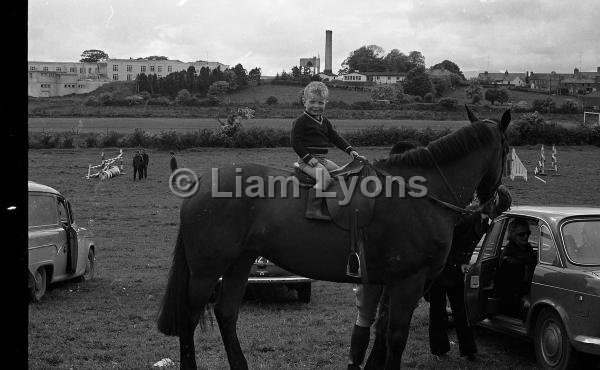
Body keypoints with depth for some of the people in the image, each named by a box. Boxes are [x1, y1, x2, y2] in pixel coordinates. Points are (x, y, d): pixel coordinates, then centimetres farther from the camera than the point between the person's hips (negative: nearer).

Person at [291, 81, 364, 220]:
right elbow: (295, 142, -12)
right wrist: (309, 158, -20)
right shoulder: (301, 121, -7)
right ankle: (313, 209, -34)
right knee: (325, 178, -29)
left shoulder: (324, 122, 18)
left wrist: (351, 151, 5)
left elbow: (336, 138, 17)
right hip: (307, 161, -9)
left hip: (322, 159, 9)